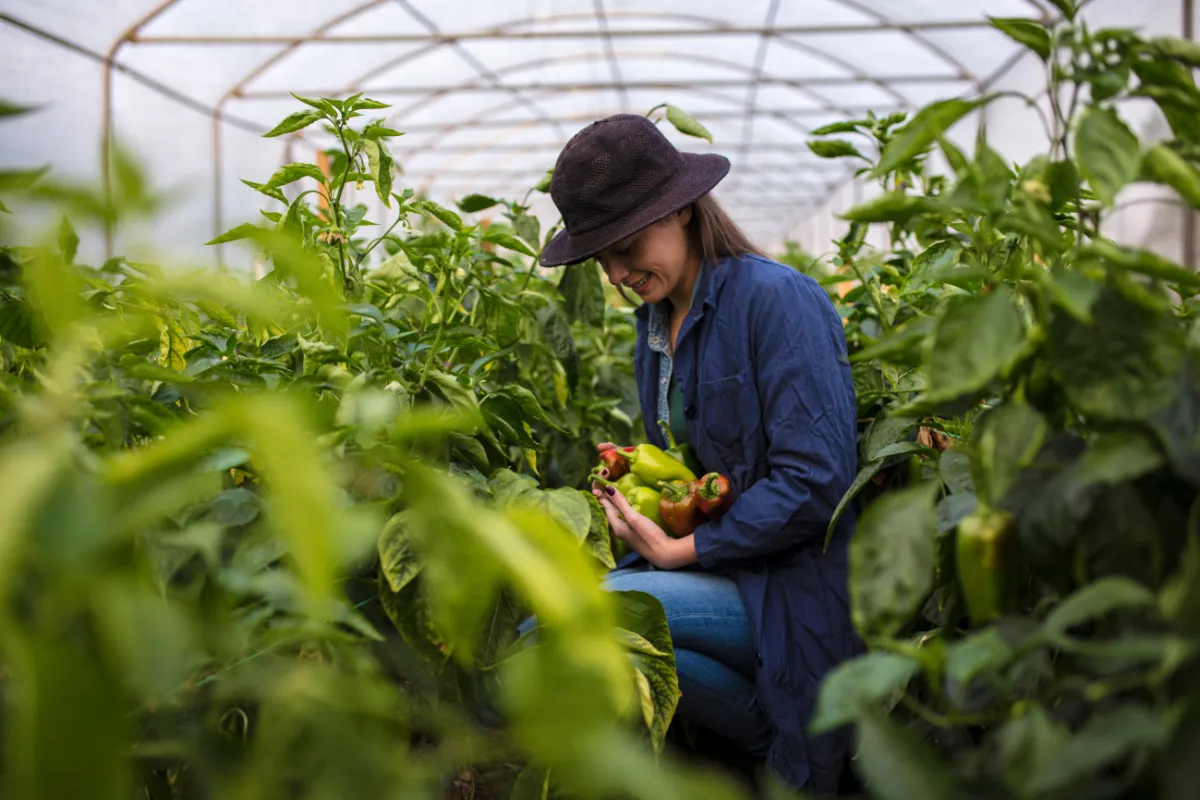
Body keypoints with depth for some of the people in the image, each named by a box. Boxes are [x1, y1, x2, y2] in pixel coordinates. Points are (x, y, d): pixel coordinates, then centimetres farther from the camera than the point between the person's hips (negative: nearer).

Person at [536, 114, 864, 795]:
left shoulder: (776, 298, -14)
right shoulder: (655, 318, 12)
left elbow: (817, 479, -20)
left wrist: (681, 550, -16)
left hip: (788, 584, -9)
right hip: (707, 565, 9)